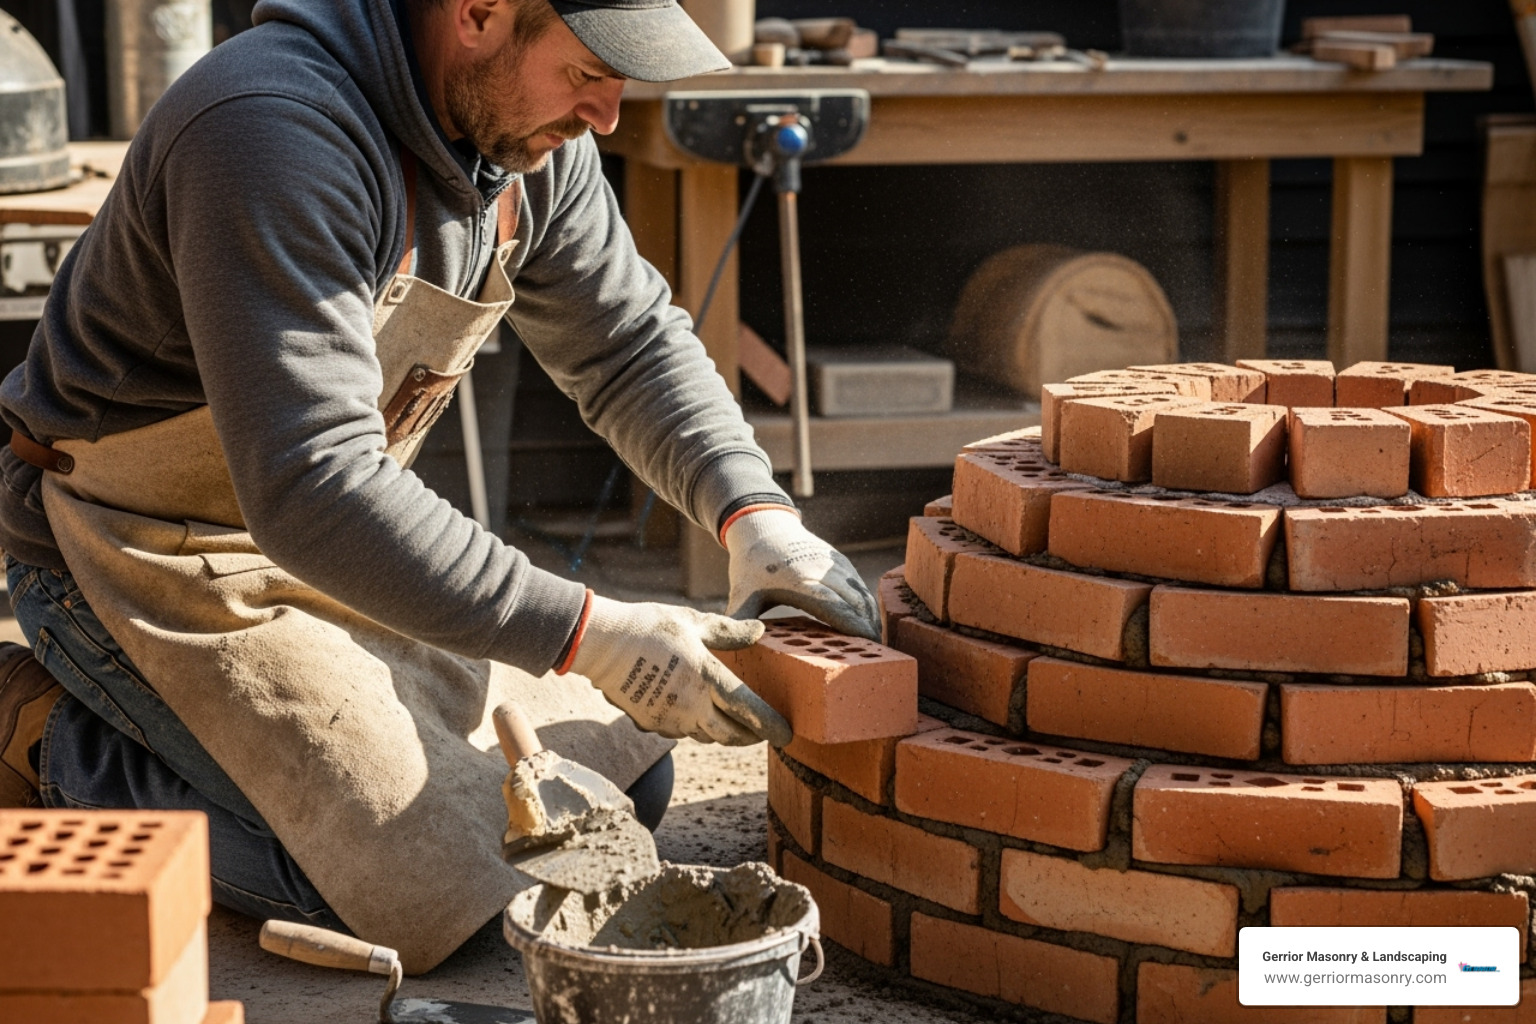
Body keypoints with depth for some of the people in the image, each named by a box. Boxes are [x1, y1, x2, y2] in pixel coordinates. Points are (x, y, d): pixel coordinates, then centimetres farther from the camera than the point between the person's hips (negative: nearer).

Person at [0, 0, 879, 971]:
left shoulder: (528, 127, -4)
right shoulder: (275, 131, -32)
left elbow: (629, 342, 8)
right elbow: (310, 490, -37)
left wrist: (755, 509, -10)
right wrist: (587, 637, -35)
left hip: (346, 532, 9)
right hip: (145, 552, -8)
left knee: (625, 791, 6)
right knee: (435, 900, -19)